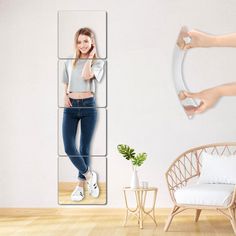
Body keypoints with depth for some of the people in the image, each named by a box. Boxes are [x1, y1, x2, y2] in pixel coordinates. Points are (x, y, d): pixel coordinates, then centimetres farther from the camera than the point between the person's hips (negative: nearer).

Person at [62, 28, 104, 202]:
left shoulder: (98, 62, 0)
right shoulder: (70, 62, 10)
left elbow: (86, 76, -19)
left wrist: (90, 56, -10)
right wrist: (65, 95, -1)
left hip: (88, 106, -2)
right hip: (71, 107, 2)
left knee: (85, 147, 6)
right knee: (69, 147, -8)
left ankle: (81, 184, 19)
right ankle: (89, 175, 12)